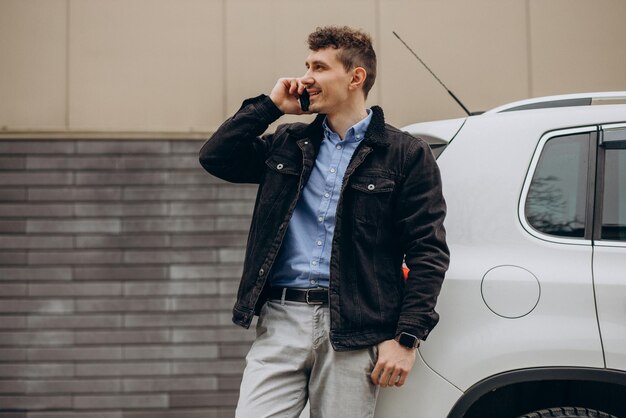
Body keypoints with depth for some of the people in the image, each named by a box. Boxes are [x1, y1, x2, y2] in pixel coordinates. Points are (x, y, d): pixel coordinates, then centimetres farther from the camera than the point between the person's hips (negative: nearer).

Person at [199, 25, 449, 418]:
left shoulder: (406, 155, 2)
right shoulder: (289, 145, 17)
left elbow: (428, 252, -3)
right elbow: (215, 157, 10)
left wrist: (406, 337, -11)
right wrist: (271, 105, 6)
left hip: (353, 329, -3)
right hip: (281, 318, 4)